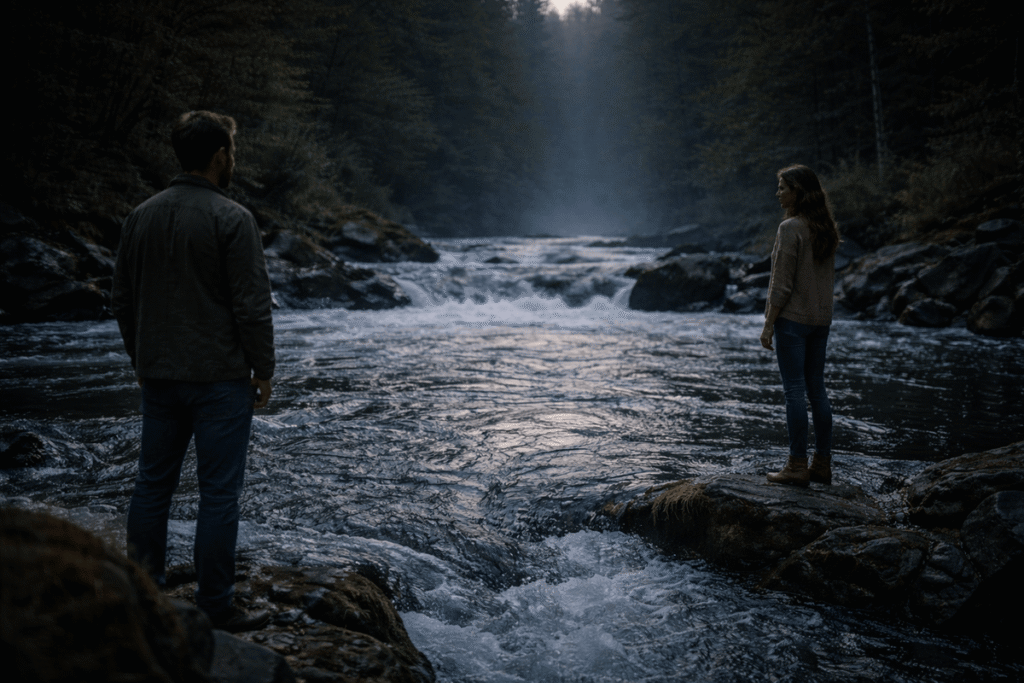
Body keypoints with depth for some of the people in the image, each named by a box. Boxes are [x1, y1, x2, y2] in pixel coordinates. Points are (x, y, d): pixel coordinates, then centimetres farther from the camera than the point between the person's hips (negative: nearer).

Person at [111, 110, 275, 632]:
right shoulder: (231, 219, -13)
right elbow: (252, 305, -15)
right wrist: (263, 370, -4)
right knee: (219, 492, 1)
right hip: (220, 377, -6)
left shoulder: (141, 216, 7)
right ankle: (215, 607, 8)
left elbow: (122, 299, 13)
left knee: (152, 482, 16)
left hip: (158, 377, 7)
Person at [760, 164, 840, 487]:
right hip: (821, 318, 8)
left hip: (792, 317, -8)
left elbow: (782, 283, -17)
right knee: (816, 388, 11)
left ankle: (797, 466, 0)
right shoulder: (826, 229, 10)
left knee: (794, 390, -4)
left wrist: (769, 323, -12)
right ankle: (822, 464, 16)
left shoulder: (790, 228, -15)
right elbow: (830, 277, 15)